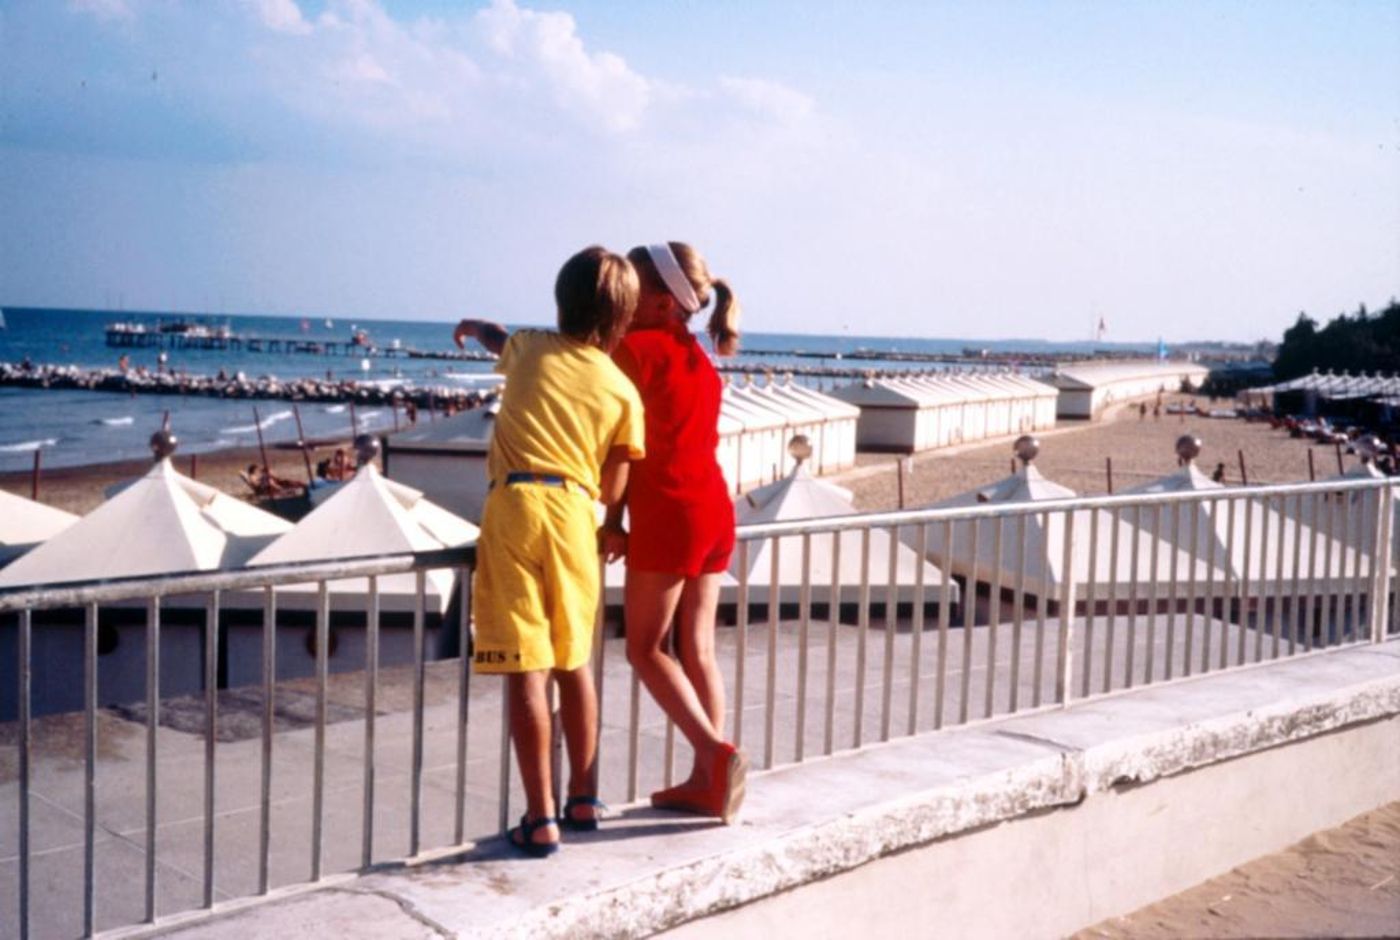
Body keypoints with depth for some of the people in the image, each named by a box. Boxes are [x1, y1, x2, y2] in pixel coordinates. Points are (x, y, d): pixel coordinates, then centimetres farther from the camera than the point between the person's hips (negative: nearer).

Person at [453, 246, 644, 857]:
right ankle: (583, 799, 28)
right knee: (574, 662, 17)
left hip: (516, 508, -2)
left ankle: (541, 818, -2)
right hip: (576, 517, 2)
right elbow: (612, 489, 9)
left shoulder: (529, 349, 9)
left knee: (526, 668, -3)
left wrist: (475, 328, 60)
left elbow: (500, 341, 36)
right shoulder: (624, 392, 7)